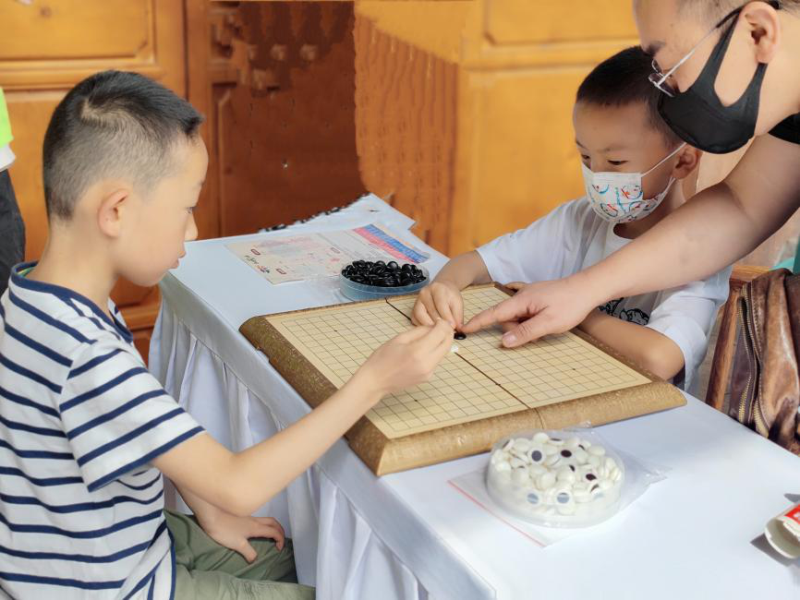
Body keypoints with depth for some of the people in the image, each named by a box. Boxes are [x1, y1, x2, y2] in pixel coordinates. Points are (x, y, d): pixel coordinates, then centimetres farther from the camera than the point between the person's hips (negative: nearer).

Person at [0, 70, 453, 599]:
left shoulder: (43, 296, -5)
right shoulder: (86, 357, -35)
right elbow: (239, 486, -33)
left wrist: (211, 513, 5)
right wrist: (374, 382, -29)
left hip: (128, 541, 9)